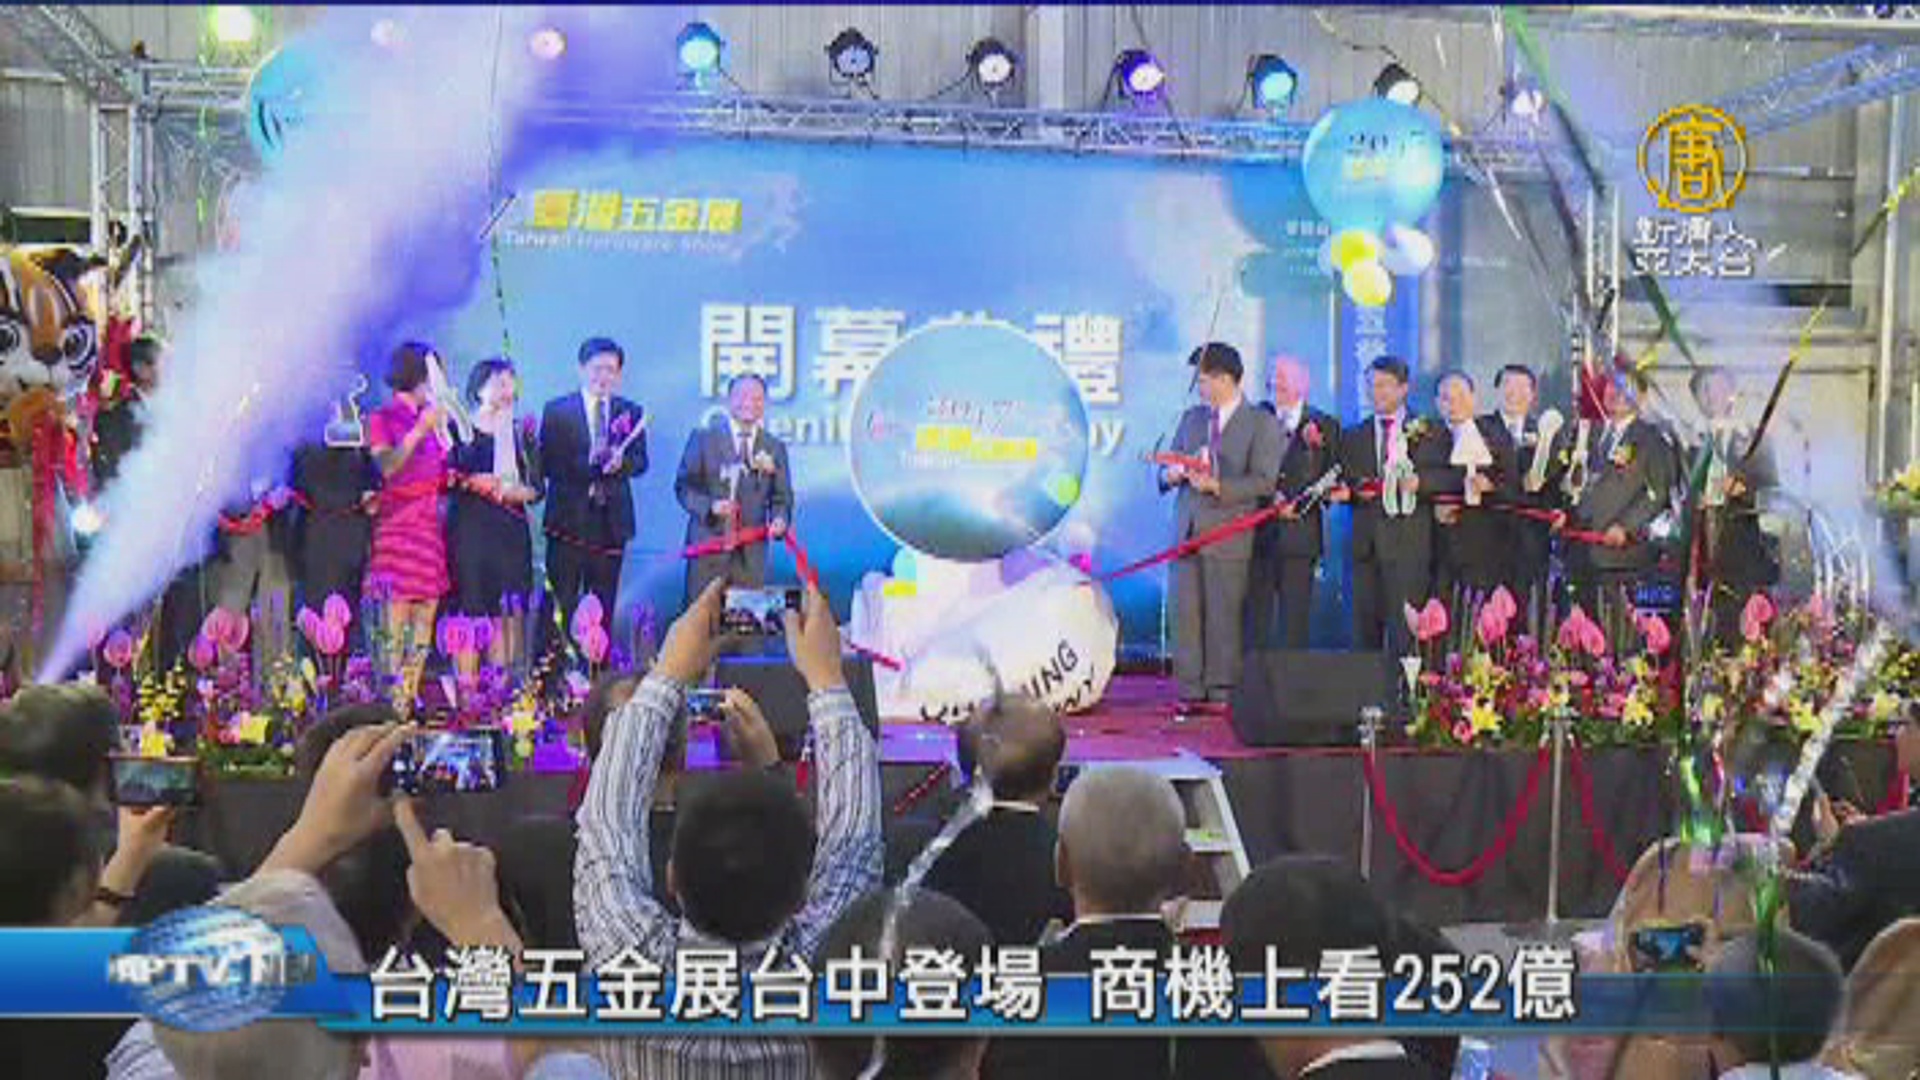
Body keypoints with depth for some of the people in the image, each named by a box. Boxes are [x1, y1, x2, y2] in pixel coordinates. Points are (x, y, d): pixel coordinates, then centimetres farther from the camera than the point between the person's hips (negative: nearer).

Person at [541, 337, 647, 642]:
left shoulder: (630, 412, 11)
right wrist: (586, 463, -18)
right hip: (569, 517, -3)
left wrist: (620, 462, -16)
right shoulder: (557, 410, 3)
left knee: (604, 605, 8)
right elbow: (547, 463, -4)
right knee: (561, 604, -2)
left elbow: (640, 461, 6)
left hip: (611, 520, 3)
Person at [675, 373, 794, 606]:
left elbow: (782, 498, 12)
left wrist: (780, 520, -10)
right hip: (708, 546, -1)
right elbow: (683, 486, 2)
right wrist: (710, 506, -17)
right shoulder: (703, 439, 5)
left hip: (751, 552, 2)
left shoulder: (775, 448, 11)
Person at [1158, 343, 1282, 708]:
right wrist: (1171, 474, -5)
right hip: (1187, 531, 5)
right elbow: (1168, 468, 19)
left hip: (1229, 536, -5)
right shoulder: (1190, 418, 18)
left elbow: (1264, 482, -8)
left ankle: (1221, 691, 9)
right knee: (1185, 613, 3)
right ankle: (1190, 690, 11)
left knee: (1224, 616, -1)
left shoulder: (1262, 424, 0)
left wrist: (1217, 486, -18)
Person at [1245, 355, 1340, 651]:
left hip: (1300, 533, -1)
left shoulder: (1324, 426, 6)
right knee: (1255, 614, 2)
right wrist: (1269, 496, -12)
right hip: (1259, 533, 1)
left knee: (1296, 620, 1)